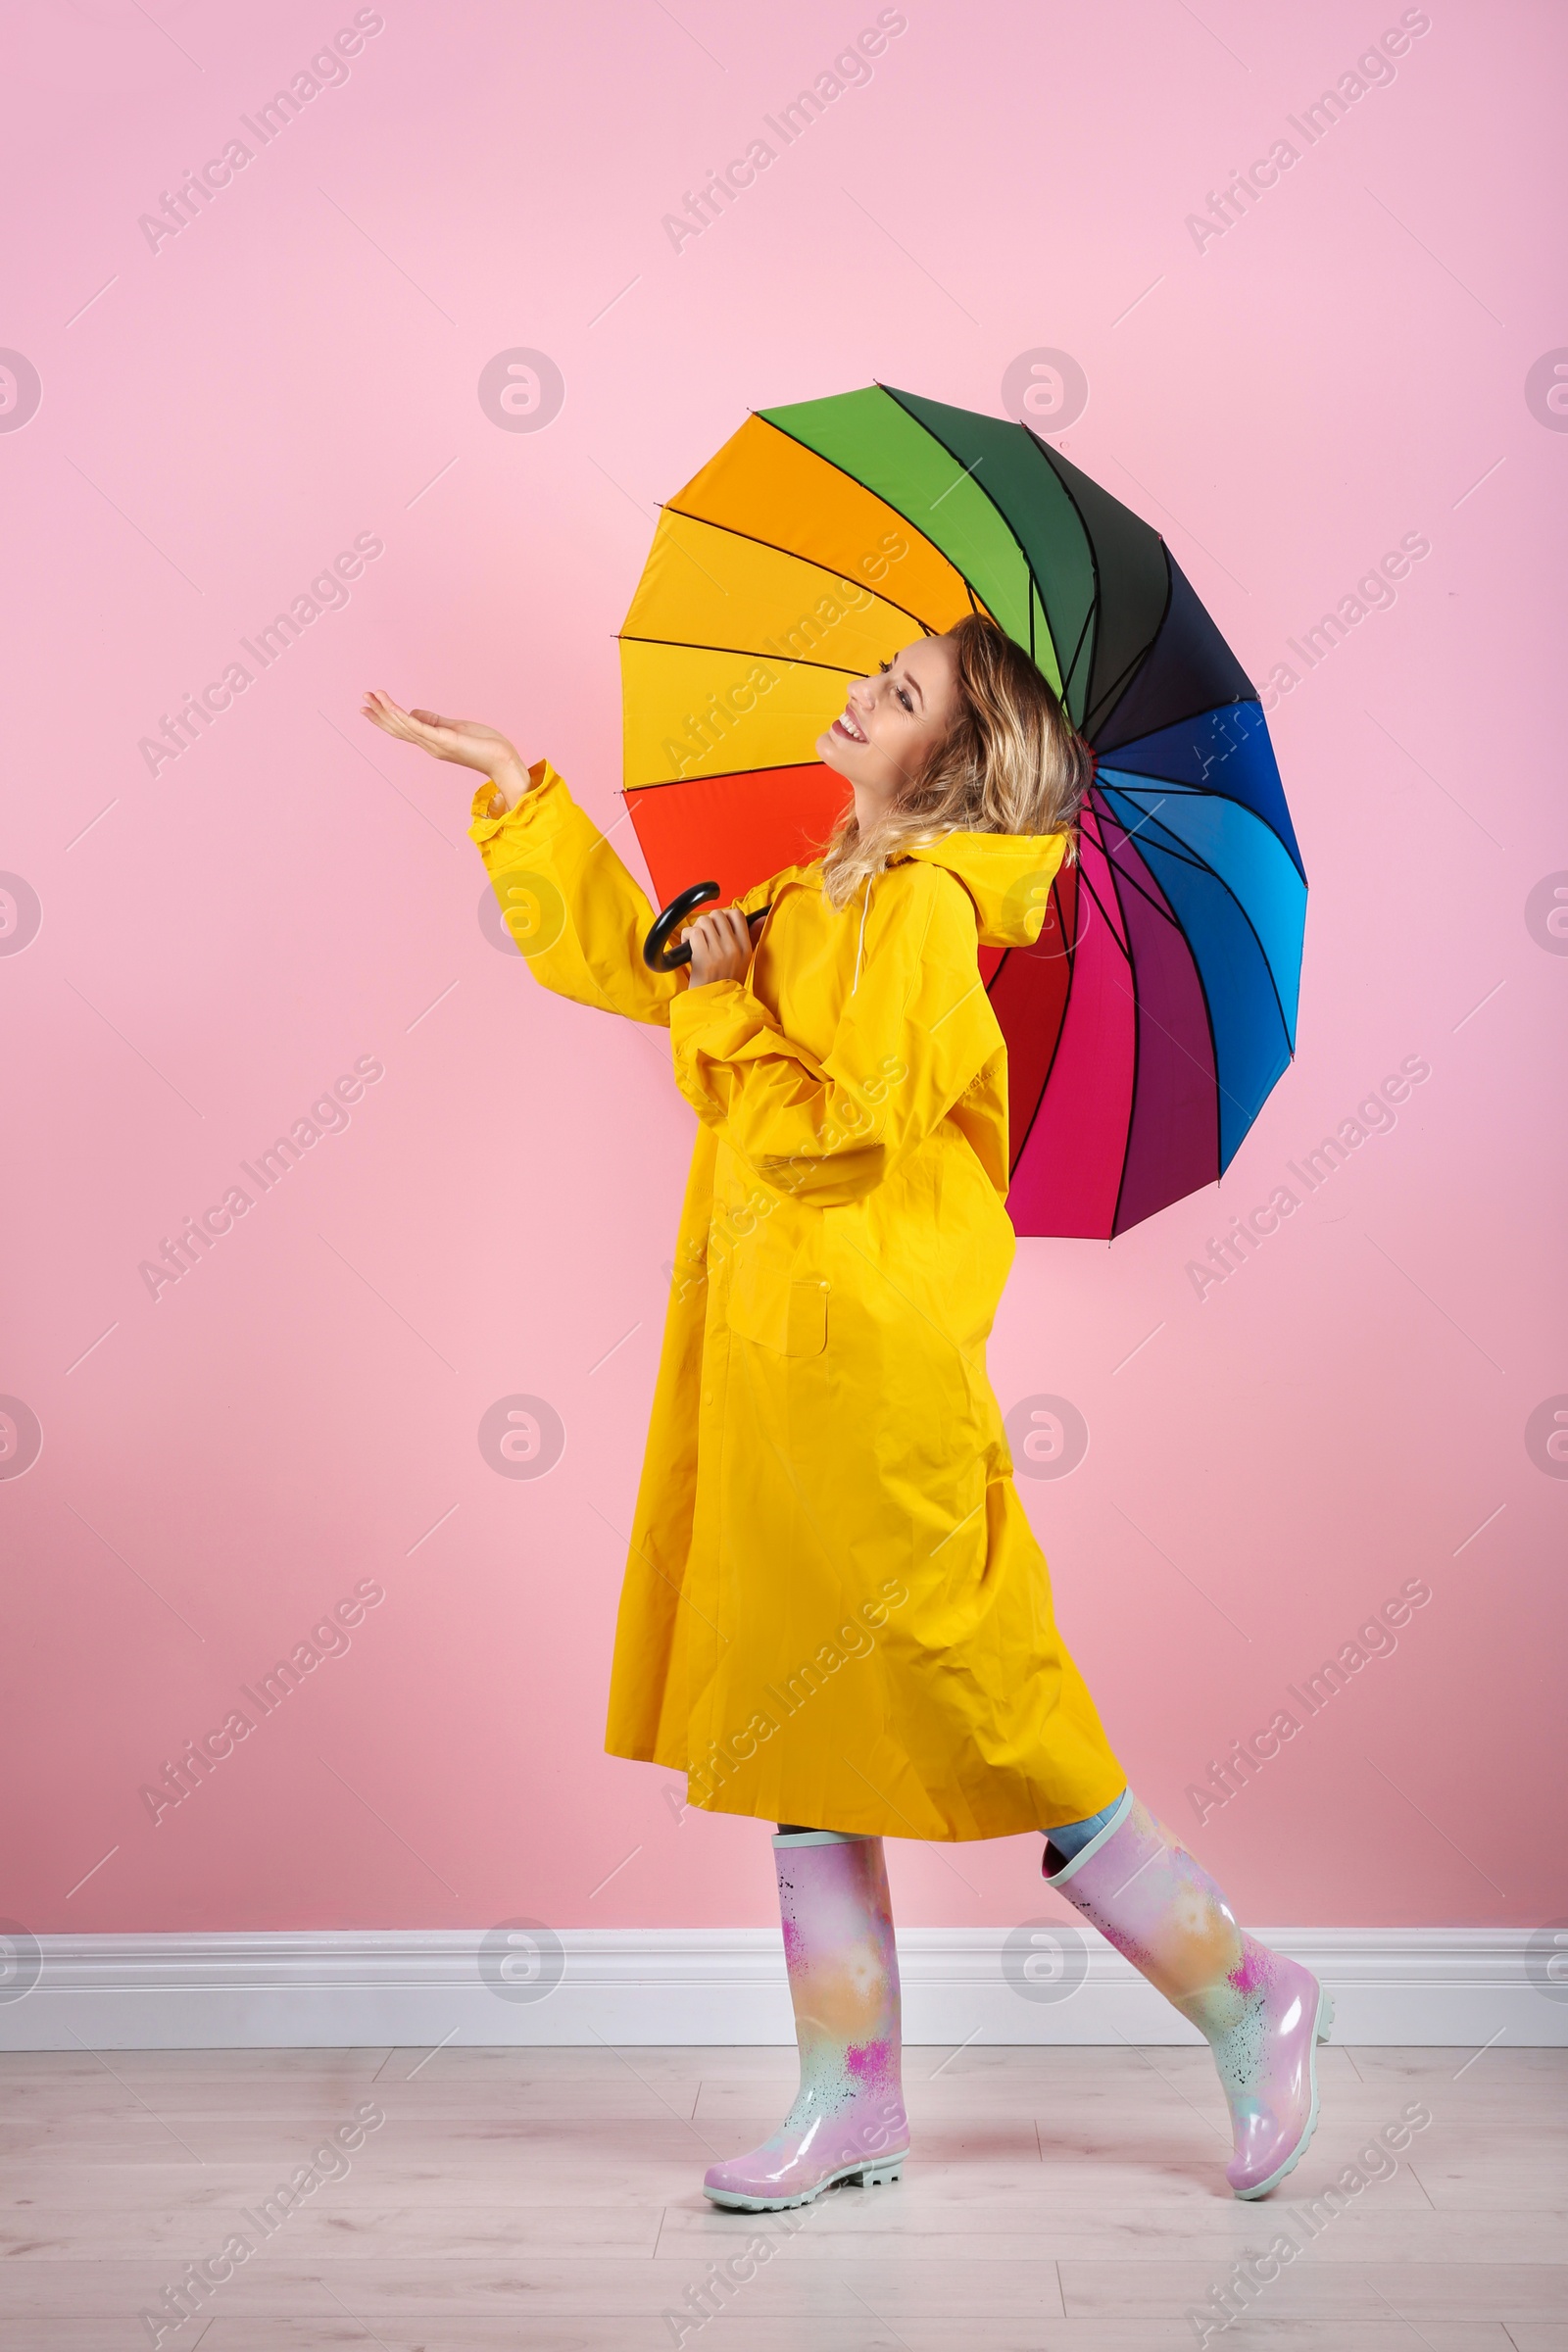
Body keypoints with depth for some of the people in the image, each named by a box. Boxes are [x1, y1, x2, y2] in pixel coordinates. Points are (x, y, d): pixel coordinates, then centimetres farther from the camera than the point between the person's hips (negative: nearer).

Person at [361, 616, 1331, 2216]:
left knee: (999, 1736, -2)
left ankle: (1248, 2005, 16)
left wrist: (723, 1008, -9)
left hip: (870, 1380, -9)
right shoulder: (817, 904, 16)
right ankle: (851, 2104, 21)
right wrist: (513, 785, 26)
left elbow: (835, 1137, -20)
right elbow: (617, 955, 26)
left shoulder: (925, 909, -12)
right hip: (773, 1372, 9)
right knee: (798, 1733, 11)